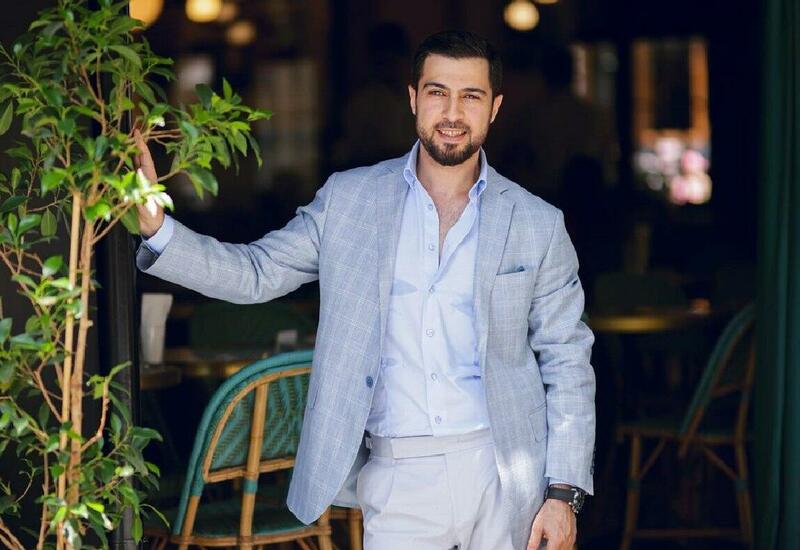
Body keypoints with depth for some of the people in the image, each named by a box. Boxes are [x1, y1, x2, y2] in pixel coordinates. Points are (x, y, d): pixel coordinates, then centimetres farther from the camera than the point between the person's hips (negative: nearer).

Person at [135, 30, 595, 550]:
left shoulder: (538, 225, 3)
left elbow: (567, 365, 5)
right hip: (396, 481, 0)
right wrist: (155, 226, -11)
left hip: (503, 473, 0)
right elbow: (255, 272, 6)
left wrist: (564, 493, -2)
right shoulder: (349, 199, 5)